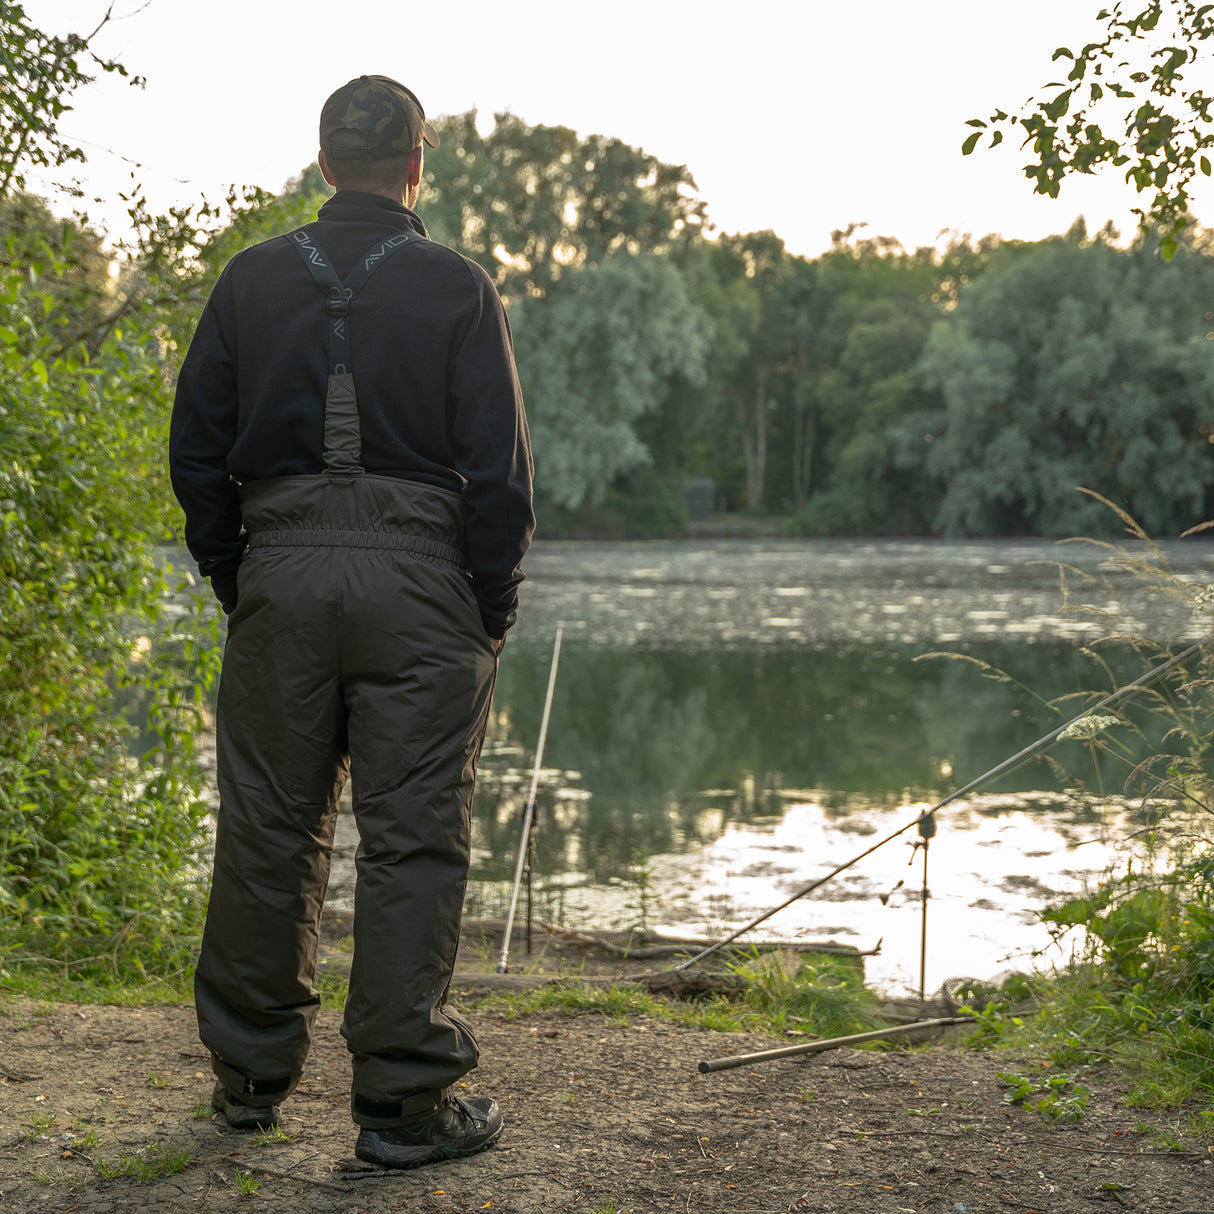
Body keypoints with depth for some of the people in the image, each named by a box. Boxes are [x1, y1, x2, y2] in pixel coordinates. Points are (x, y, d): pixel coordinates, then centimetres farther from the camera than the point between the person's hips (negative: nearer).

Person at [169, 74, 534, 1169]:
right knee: (412, 837, 0)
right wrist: (493, 609, 3)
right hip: (419, 579, -3)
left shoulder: (253, 280, 8)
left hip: (279, 574, 3)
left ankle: (252, 1070, 24)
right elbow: (499, 466, -4)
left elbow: (197, 447, 9)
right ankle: (403, 1099, 3)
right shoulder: (458, 289, -1)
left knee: (268, 828, 11)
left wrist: (234, 577, 16)